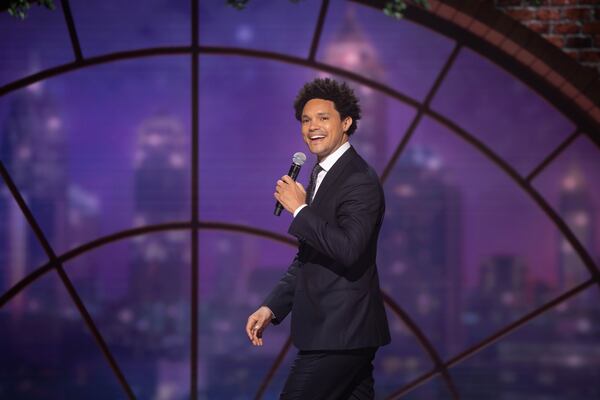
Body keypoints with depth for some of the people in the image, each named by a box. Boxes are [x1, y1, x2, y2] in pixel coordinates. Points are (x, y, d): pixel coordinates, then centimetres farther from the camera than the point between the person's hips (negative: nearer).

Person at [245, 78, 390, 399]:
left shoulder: (361, 180, -13)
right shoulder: (321, 175, 17)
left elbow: (348, 250, -28)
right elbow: (306, 257, 22)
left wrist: (300, 209, -19)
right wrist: (271, 307, 13)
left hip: (338, 334, -10)